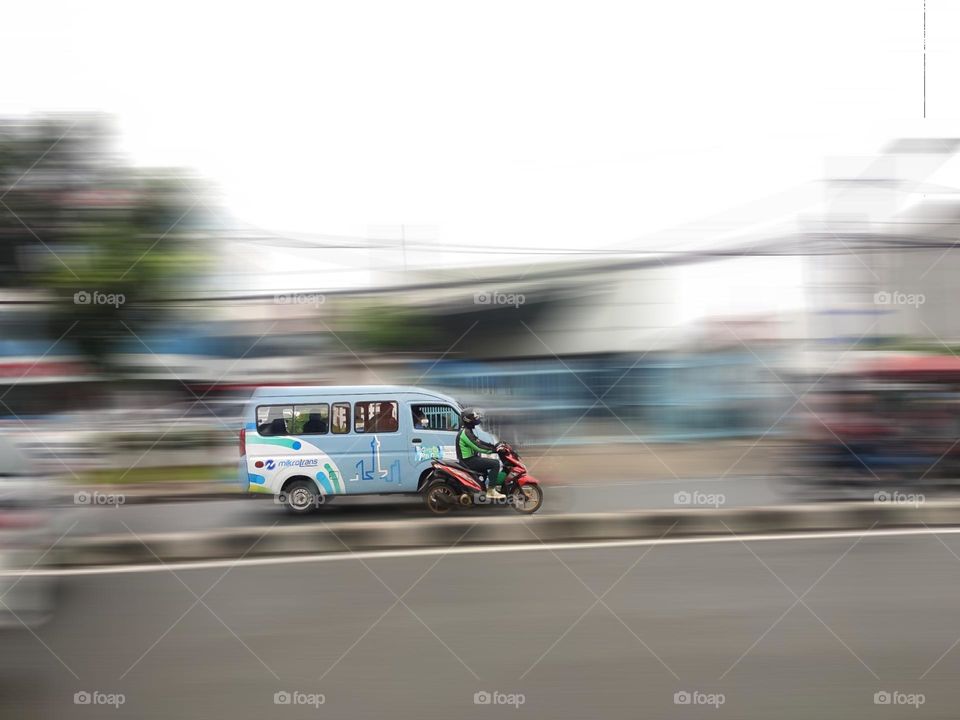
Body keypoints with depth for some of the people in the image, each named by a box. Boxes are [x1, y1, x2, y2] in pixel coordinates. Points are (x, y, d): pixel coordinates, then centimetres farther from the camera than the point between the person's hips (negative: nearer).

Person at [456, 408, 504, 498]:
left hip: (468, 459, 11)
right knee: (495, 463, -17)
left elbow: (479, 442, 16)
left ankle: (483, 488, 34)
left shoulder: (466, 431, 14)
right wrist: (494, 450, -19)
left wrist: (494, 446, 8)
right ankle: (491, 491, -18)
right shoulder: (466, 433, -20)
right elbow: (478, 447, -24)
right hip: (468, 461, -11)